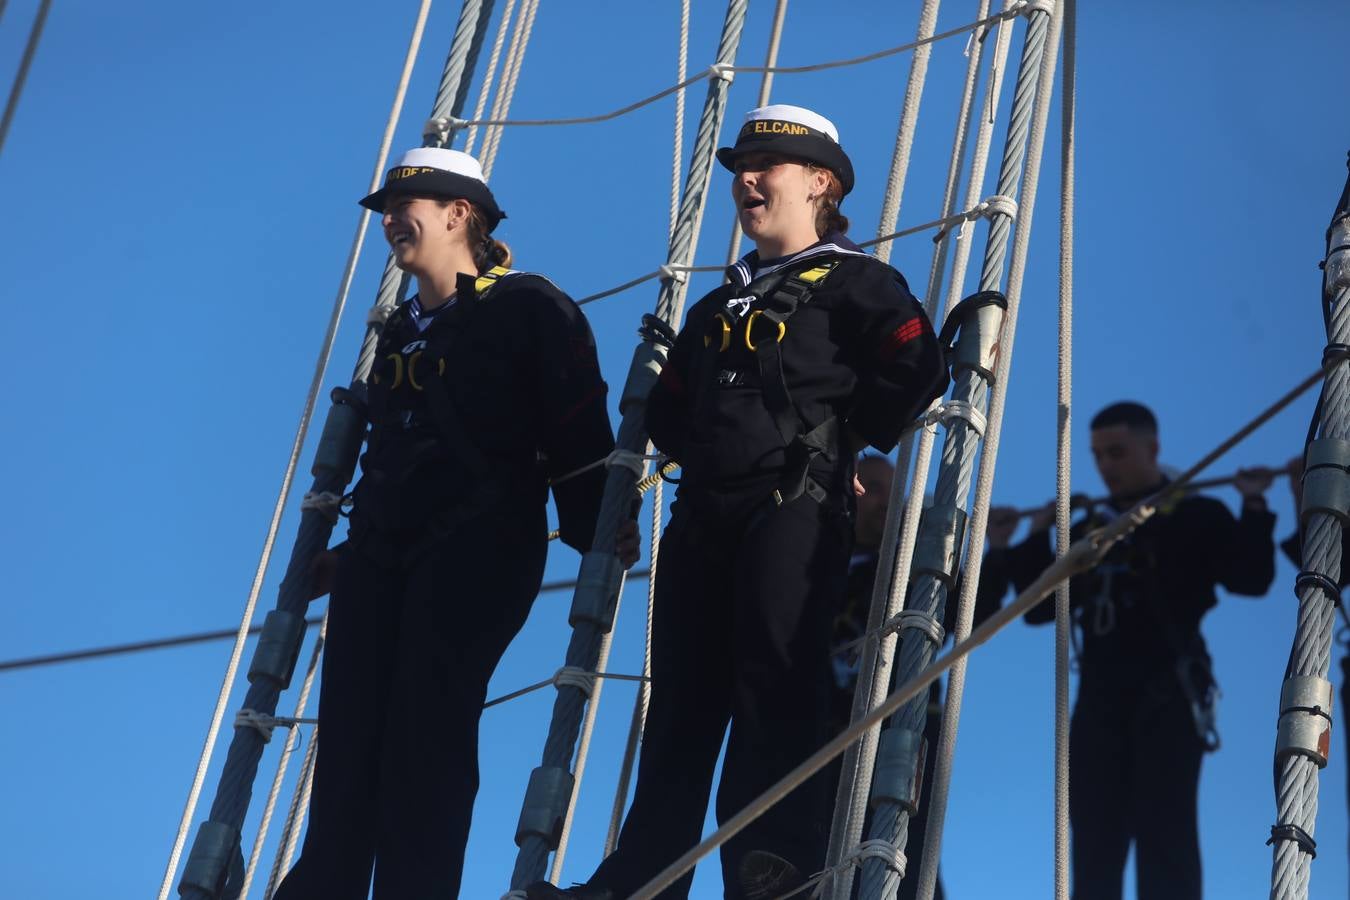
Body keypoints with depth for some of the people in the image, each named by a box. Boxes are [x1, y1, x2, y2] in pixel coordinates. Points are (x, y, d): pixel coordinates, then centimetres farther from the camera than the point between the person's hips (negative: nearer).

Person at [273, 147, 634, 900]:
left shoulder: (529, 308, 1)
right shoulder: (400, 331, 23)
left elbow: (579, 430, -7)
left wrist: (597, 529, -17)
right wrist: (352, 548, 24)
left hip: (478, 548, -7)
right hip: (380, 552, 7)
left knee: (424, 737, -15)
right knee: (348, 740, -2)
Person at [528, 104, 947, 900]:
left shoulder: (853, 281, 6)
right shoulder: (717, 306, 27)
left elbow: (918, 370, -8)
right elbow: (666, 409, 30)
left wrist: (843, 438, -4)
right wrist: (705, 449, 12)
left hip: (794, 507, -6)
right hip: (704, 517, 7)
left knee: (775, 685, -17)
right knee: (683, 698, 0)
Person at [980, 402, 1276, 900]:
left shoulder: (1196, 516, 7)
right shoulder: (1088, 530, 20)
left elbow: (1251, 578, -7)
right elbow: (1040, 607, 20)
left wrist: (1253, 508, -15)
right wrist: (1030, 542, 12)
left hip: (1167, 690, -5)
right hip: (1101, 696, 5)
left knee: (1163, 833, -12)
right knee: (1094, 836, -1)